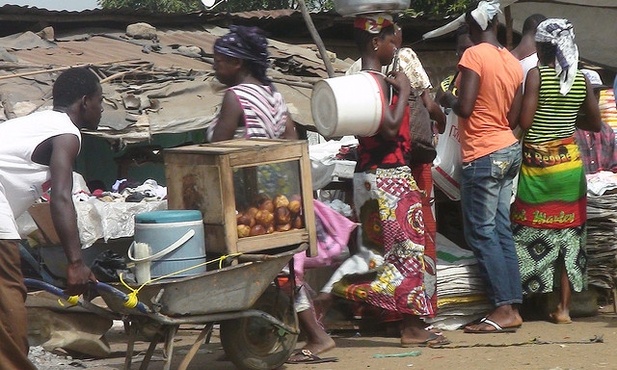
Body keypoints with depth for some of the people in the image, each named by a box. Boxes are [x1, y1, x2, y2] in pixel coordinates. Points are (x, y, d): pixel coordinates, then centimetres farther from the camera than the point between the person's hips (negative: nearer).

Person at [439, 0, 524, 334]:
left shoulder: (474, 56, -13)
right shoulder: (513, 62, 8)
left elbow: (464, 108, -18)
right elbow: (513, 117, 9)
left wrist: (448, 99, 1)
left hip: (483, 155, -8)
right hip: (510, 149, 8)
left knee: (481, 233, -4)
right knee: (501, 231, 9)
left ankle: (504, 309, -7)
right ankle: (512, 305, 8)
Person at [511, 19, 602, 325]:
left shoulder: (537, 75, -10)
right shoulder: (581, 79, 4)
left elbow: (524, 121, -16)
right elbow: (595, 124, 11)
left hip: (538, 162, -4)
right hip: (569, 163, 4)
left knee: (529, 234, 3)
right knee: (567, 235, 8)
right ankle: (563, 308, 9)